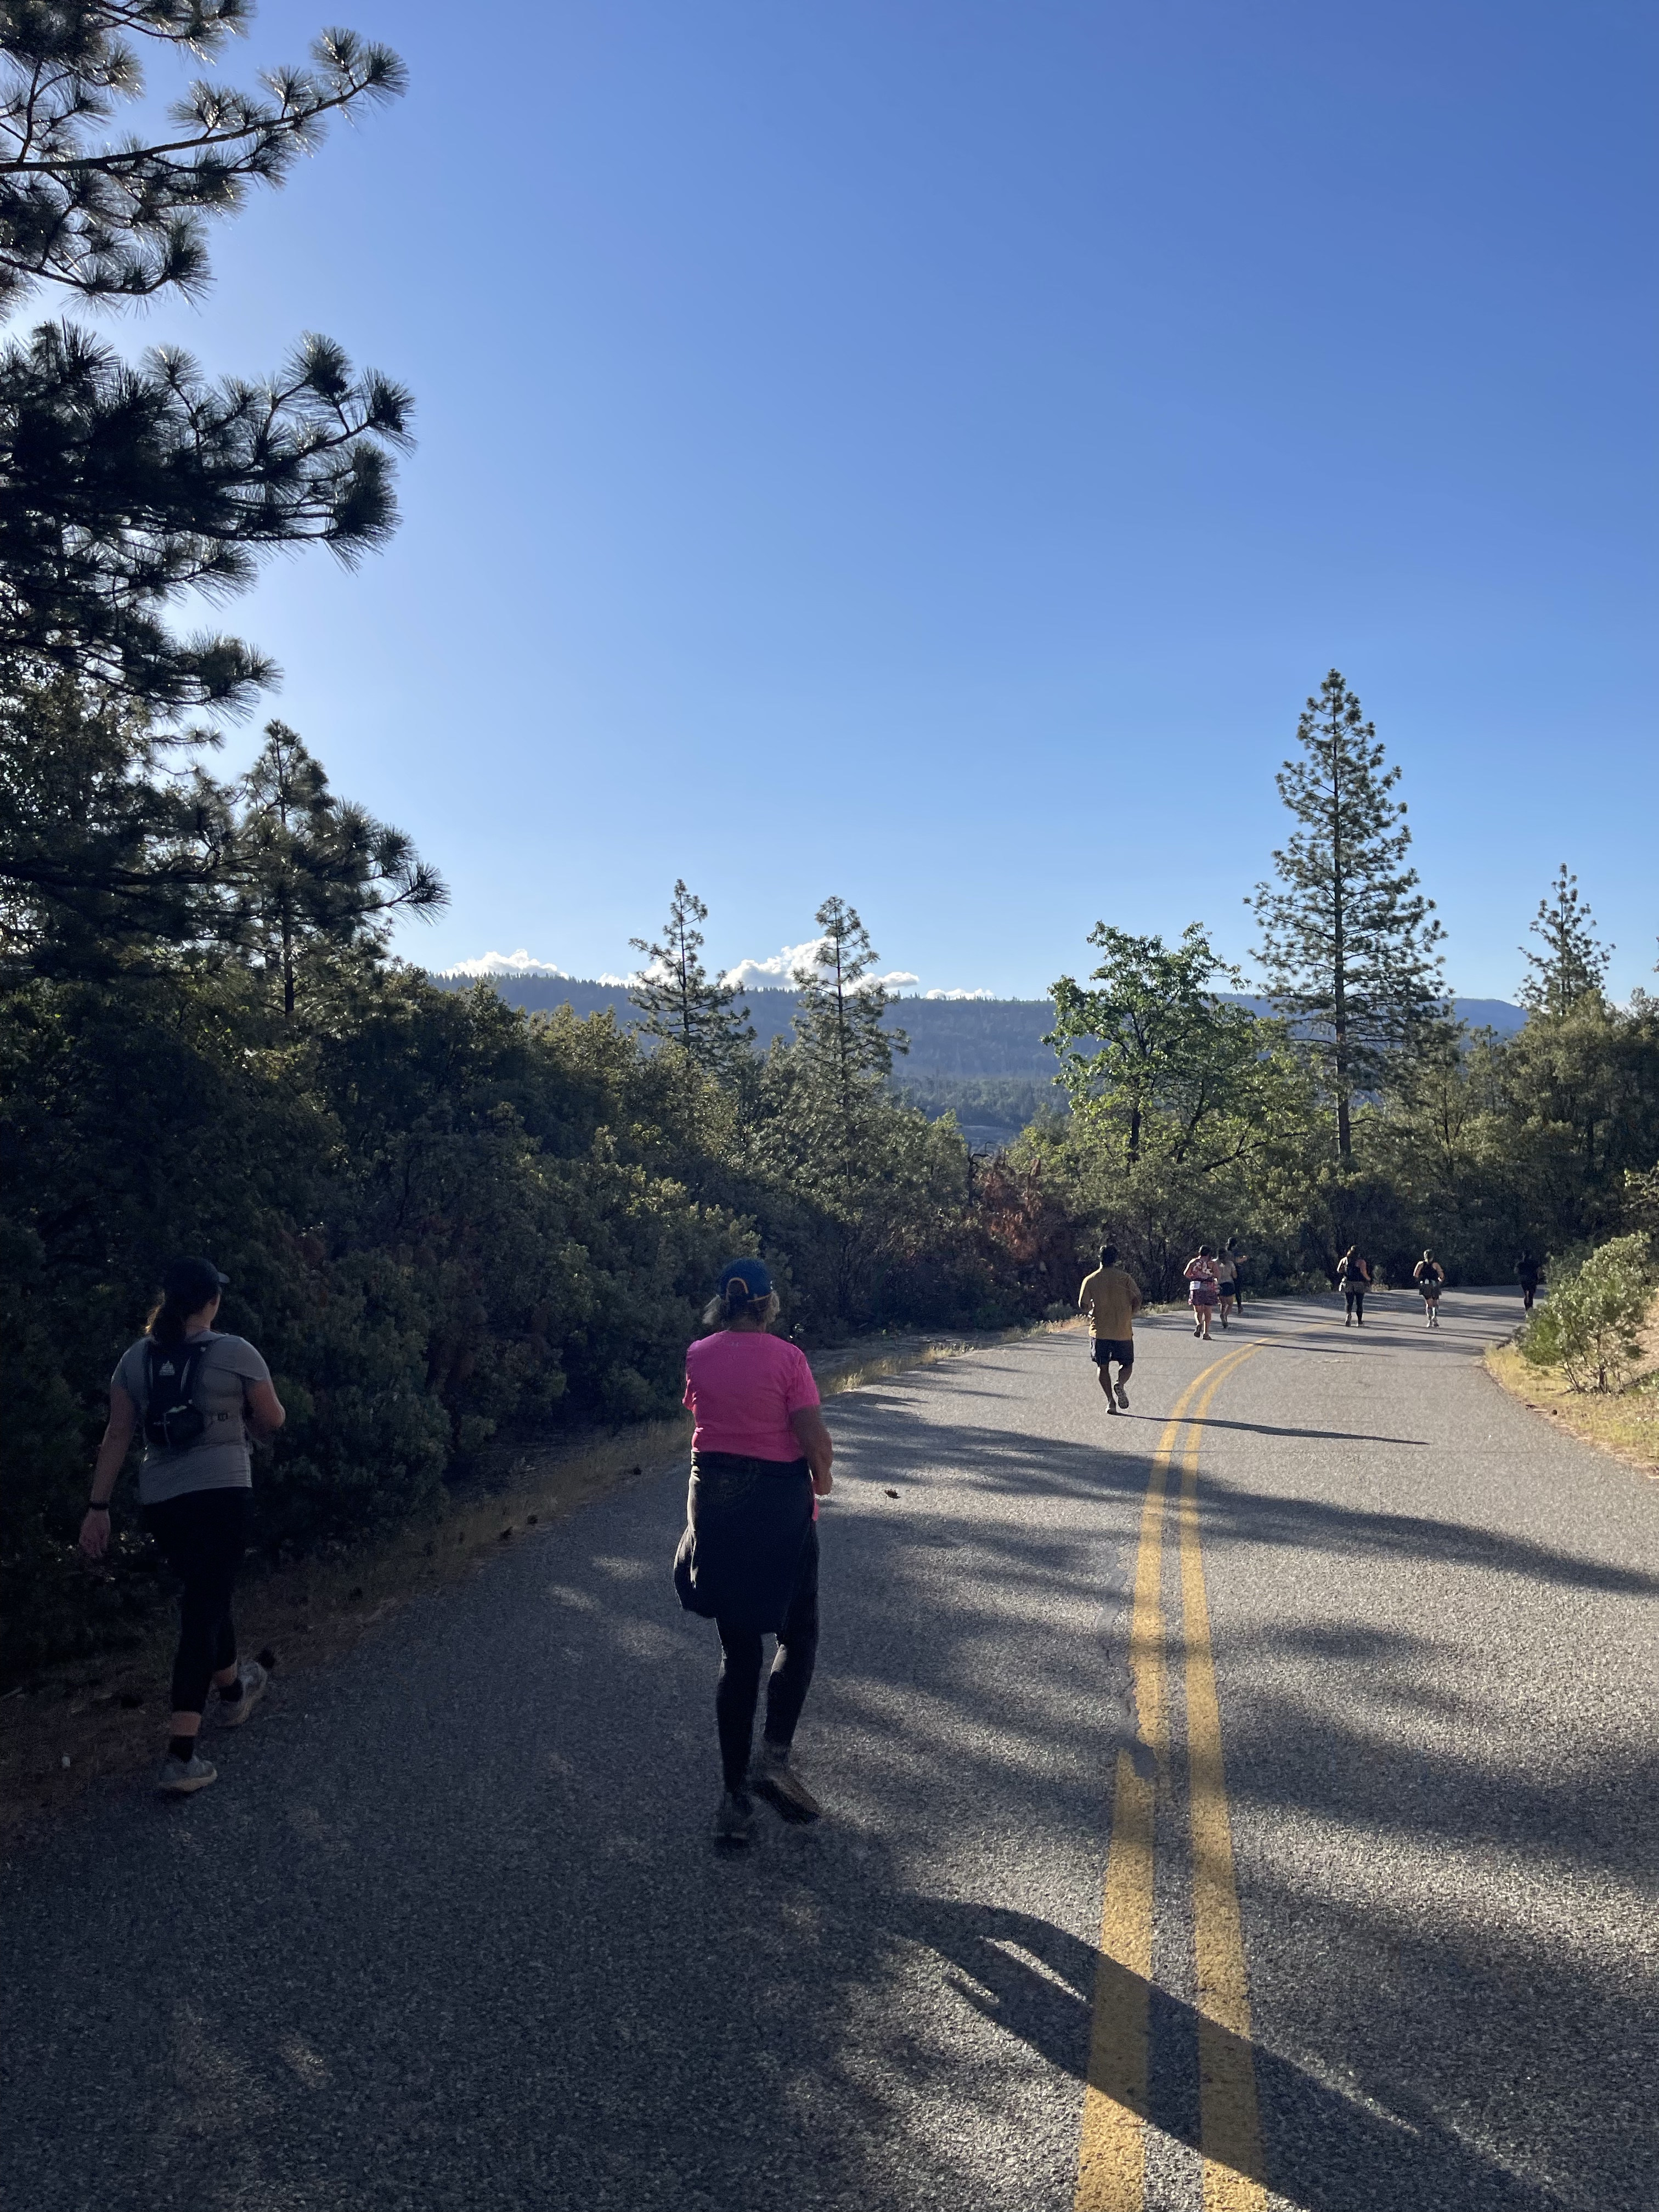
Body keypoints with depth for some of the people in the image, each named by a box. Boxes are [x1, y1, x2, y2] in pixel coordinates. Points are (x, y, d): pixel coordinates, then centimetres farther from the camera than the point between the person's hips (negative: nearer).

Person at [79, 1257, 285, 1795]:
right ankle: (181, 1756, -10)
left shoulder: (135, 1359, 5)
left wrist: (99, 1507, 5)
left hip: (160, 1500, 5)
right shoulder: (235, 1353, -8)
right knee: (203, 1610, -4)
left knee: (206, 1594, 25)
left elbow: (117, 1436, 3)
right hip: (221, 1492, -5)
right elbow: (273, 1421, 2)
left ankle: (234, 1690, 47)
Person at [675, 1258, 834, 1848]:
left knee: (737, 1652, 11)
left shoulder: (699, 1356, -2)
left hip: (713, 1500, 4)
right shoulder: (785, 1357, -13)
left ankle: (734, 1797, 12)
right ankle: (774, 1755, -1)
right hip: (779, 1501, -3)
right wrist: (822, 1477, 5)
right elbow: (814, 1437, -15)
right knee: (797, 1634, 16)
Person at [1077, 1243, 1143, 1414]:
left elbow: (1083, 1306, -2)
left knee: (1103, 1367, 9)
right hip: (1123, 1331, 0)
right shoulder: (1125, 1278, -1)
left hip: (1099, 1331, 1)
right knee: (1127, 1364, 13)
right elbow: (1137, 1300, -7)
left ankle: (1110, 1401, -4)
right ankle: (1121, 1384, -16)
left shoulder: (1090, 1280, 0)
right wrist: (1129, 1316, 9)